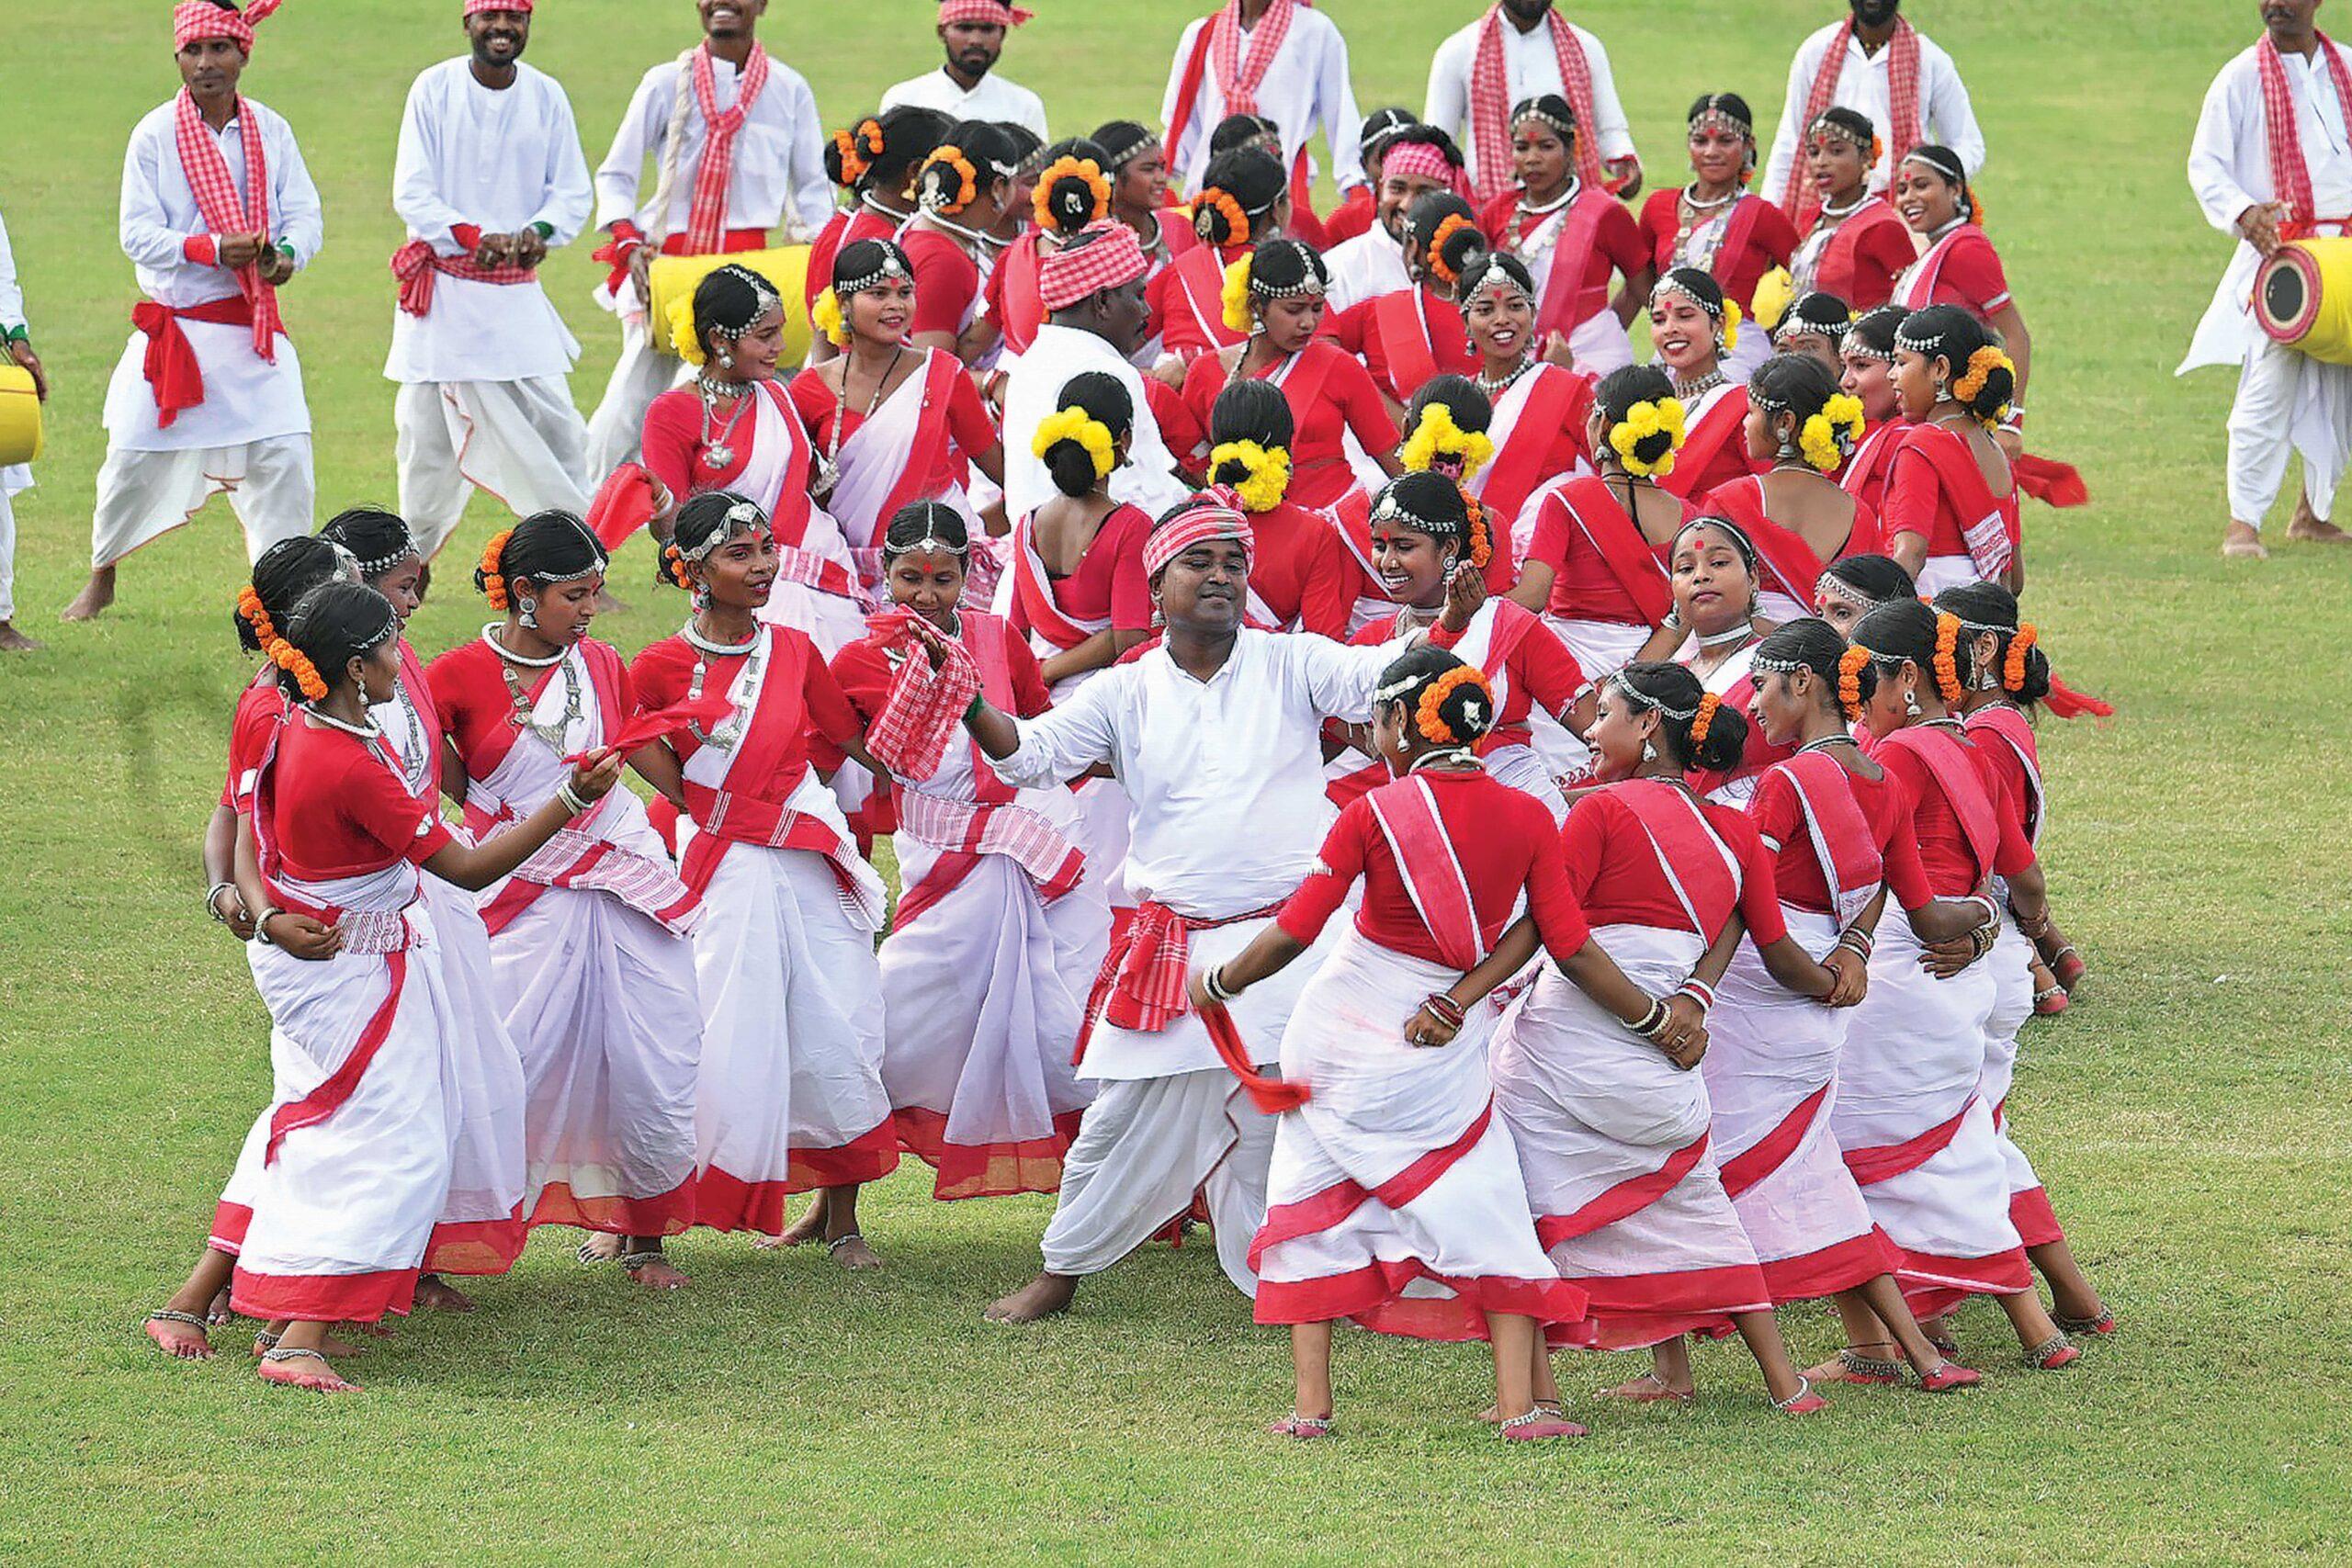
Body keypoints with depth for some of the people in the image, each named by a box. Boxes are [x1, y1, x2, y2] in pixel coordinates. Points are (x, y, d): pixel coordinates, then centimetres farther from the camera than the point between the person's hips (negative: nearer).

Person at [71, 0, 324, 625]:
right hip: (172, 327, -2)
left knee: (283, 457, -8)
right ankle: (101, 577, 27)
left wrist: (287, 254, -23)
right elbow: (138, 234, -10)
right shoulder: (155, 135, -5)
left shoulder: (270, 131, 3)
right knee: (134, 459, 3)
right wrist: (211, 250, -26)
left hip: (253, 327, 2)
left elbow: (305, 215, 1)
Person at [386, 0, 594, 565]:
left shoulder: (547, 96, 5)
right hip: (444, 284, -2)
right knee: (427, 433, 2)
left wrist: (540, 231, -17)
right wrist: (472, 237, -23)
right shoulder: (434, 89, -2)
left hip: (517, 292, 2)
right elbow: (411, 193, -7)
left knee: (556, 429, -4)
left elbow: (574, 192, 6)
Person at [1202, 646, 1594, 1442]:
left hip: (1342, 1032, -1)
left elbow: (1292, 933, -11)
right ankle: (1518, 1405, -4)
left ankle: (1312, 1402, 6)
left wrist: (1220, 984, 3)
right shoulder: (1526, 818, -5)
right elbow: (1567, 943, -6)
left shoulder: (1373, 815, -12)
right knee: (1487, 1215, 8)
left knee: (1314, 1205, 11)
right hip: (1445, 1056, 1)